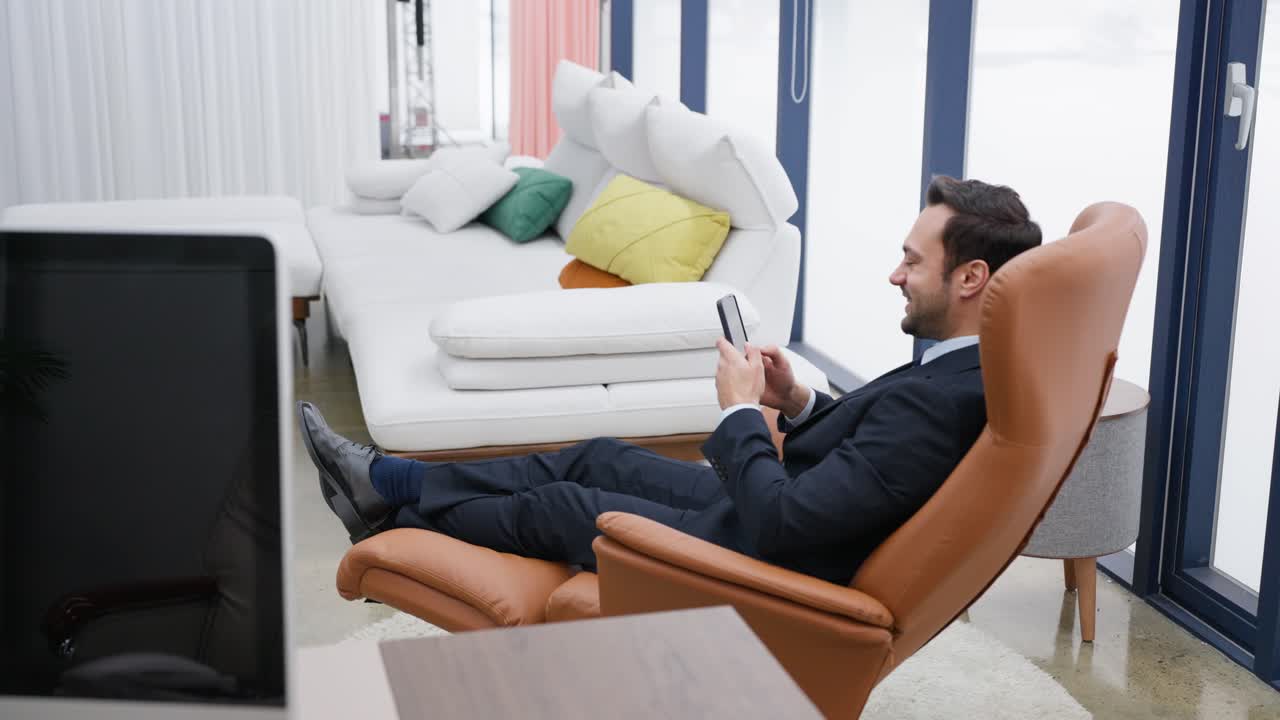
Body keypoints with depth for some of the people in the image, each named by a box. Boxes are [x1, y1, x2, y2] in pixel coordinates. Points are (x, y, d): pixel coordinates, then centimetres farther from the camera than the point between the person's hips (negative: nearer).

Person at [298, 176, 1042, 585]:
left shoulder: (940, 401, -34)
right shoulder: (964, 370, -4)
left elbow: (783, 523, -35)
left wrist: (741, 409, -20)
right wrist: (799, 402, -4)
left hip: (769, 562, -8)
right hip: (780, 518, 9)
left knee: (560, 506, 8)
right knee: (600, 458, 16)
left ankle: (392, 521, 34)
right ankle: (387, 480, 31)